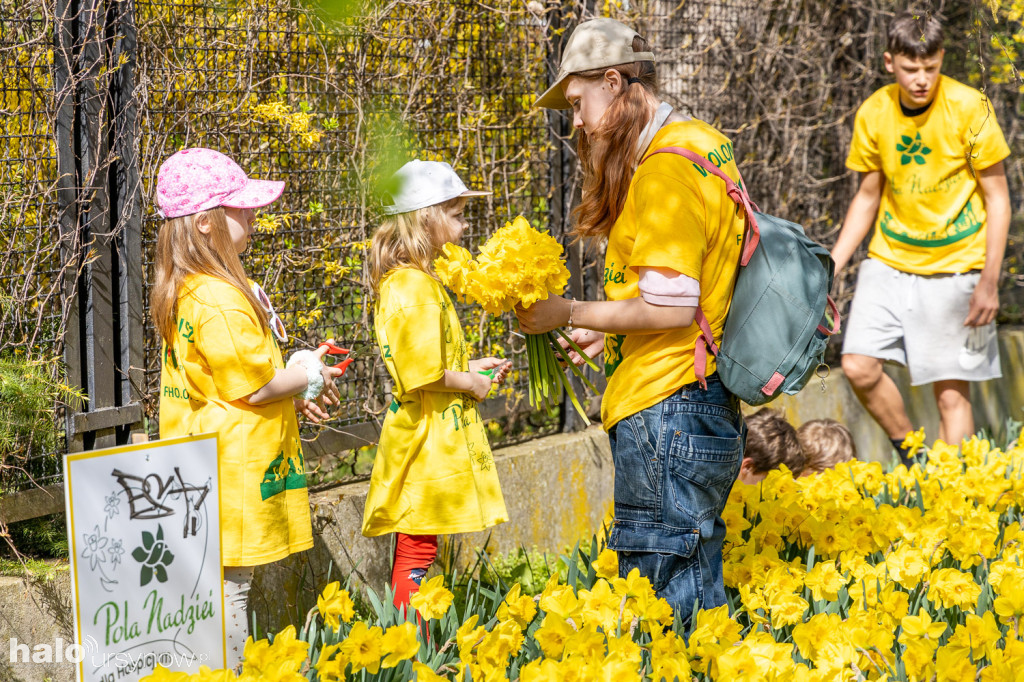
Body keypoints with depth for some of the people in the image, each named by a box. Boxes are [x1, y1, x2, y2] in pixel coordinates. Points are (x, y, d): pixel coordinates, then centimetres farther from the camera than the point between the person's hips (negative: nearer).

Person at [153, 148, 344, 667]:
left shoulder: (186, 291, 10)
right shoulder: (221, 301, -22)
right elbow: (255, 387, -20)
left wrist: (292, 393, 15)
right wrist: (312, 377, -3)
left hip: (206, 460, 10)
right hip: (233, 467, -10)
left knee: (219, 581, 14)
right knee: (228, 583, -5)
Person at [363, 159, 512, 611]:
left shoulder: (404, 281, 14)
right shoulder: (415, 287, -19)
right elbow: (421, 374, -25)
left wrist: (469, 368, 17)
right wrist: (469, 383, -10)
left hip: (428, 439, 10)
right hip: (426, 441, -10)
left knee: (416, 548, 12)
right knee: (416, 551, -6)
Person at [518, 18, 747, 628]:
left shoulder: (666, 166, -15)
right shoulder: (702, 144, 16)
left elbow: (669, 306, -20)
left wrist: (571, 313, -8)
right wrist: (613, 329, 18)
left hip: (668, 413, -10)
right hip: (707, 409, 10)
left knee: (663, 604, -7)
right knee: (695, 587, 13)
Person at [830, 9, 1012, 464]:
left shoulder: (969, 108, -12)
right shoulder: (873, 113, -1)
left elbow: (997, 197, -6)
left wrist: (989, 281, -13)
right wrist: (830, 268, 4)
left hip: (953, 268, -3)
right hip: (889, 261, 4)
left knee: (951, 392, -3)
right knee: (858, 367, -9)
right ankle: (912, 457, 14)